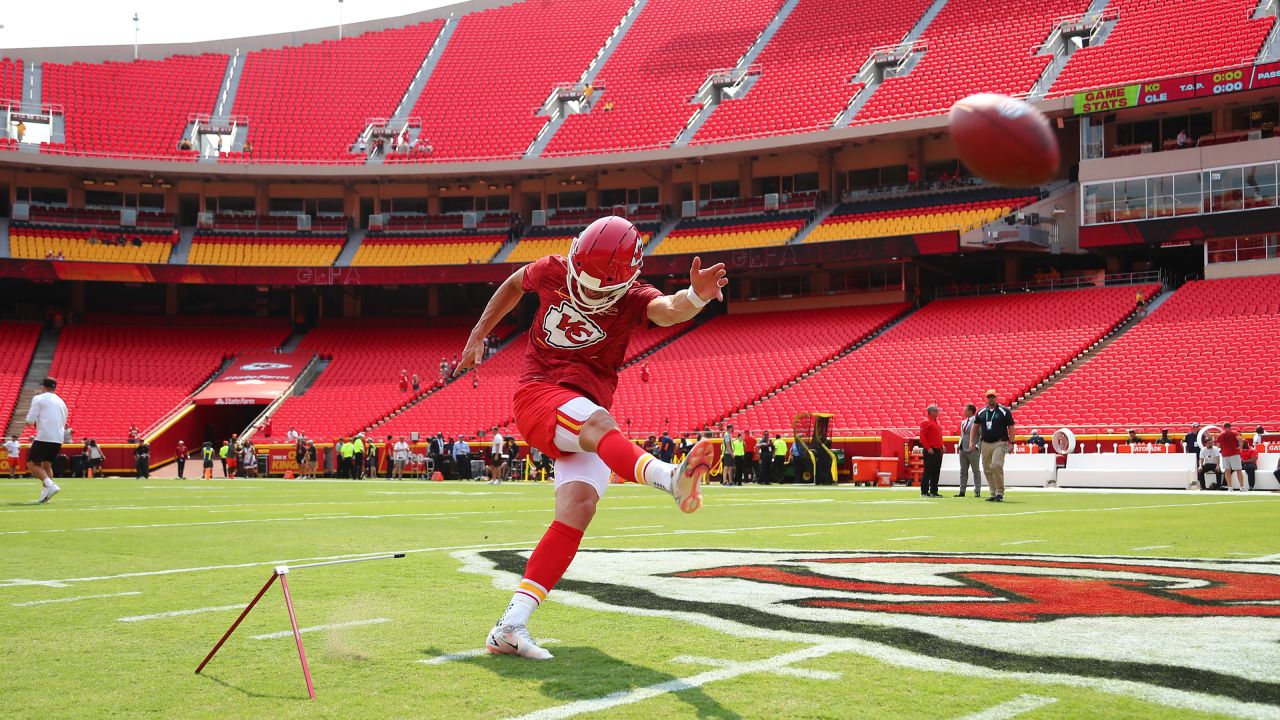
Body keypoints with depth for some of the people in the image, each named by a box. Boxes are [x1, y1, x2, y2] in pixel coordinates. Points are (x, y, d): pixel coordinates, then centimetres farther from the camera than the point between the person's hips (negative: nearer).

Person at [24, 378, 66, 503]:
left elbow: (30, 421, -7)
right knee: (46, 464, 19)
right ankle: (45, 494, 8)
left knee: (32, 464, -1)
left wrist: (28, 422, 16)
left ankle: (50, 485, -21)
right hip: (58, 439, 6)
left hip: (43, 437, -6)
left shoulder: (38, 398, 1)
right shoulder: (61, 402, 19)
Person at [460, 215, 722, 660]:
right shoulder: (553, 271, 3)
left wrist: (696, 296, -48)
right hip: (539, 394, -2)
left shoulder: (631, 299, -1)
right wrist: (477, 336, 27)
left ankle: (510, 627, -16)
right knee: (597, 423, -33)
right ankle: (671, 478, -65)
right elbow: (514, 285, 25)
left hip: (589, 414, 2)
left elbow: (670, 310, -25)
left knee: (577, 510, -16)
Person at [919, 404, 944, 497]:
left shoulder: (936, 422, 19)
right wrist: (928, 448, -19)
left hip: (938, 450, 9)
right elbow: (922, 436, -15)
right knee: (928, 471, -6)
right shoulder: (926, 422, -9)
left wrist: (941, 446, 12)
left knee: (936, 472, 9)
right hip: (930, 451, -9)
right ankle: (924, 492, -2)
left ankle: (933, 491, 15)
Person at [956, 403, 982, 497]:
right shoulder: (963, 422, 16)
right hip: (963, 449, 8)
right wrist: (959, 445, 12)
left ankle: (977, 492, 4)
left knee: (976, 471, 0)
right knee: (963, 471, 9)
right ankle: (962, 491, 12)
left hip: (973, 450, -8)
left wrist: (976, 445, -19)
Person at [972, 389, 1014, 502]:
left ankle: (1000, 492, -13)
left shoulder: (1004, 411, 0)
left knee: (996, 466, -21)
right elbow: (975, 427, 19)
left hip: (1000, 443, -5)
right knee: (987, 469, 5)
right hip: (985, 444, 5)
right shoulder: (981, 412, 12)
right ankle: (993, 494, 14)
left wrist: (1011, 443, -9)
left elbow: (1011, 428, -1)